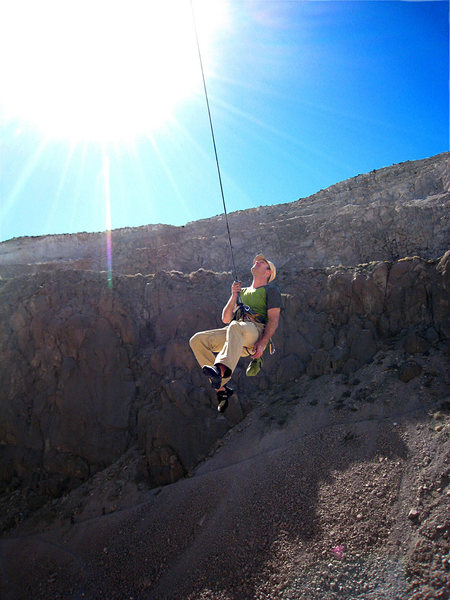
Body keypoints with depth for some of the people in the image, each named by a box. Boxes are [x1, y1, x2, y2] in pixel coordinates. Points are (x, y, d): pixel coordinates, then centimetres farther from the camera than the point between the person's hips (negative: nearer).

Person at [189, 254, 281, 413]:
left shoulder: (271, 290, 17)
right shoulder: (242, 291, 34)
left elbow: (274, 319, 1)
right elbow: (226, 319, 25)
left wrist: (262, 343, -16)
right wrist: (233, 296, 10)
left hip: (256, 331, -6)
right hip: (235, 335, 6)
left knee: (236, 327, -40)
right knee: (197, 340, -16)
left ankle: (221, 369, -63)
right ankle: (221, 387, -19)